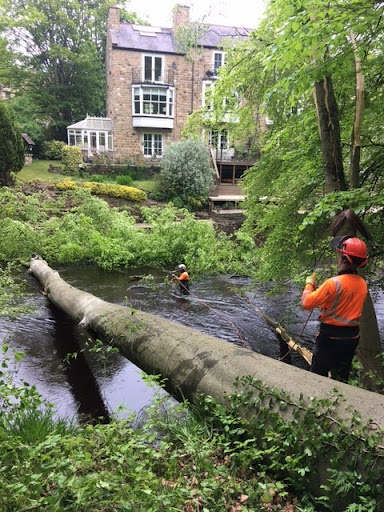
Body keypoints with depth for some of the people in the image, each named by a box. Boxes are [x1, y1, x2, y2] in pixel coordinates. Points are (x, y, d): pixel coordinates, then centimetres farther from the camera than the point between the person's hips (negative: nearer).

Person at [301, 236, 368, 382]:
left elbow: (306, 303, -19)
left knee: (318, 376, 9)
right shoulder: (363, 284, -1)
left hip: (330, 336, -6)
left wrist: (309, 284, -2)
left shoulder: (334, 283, -23)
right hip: (352, 336, 6)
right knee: (341, 378, 19)